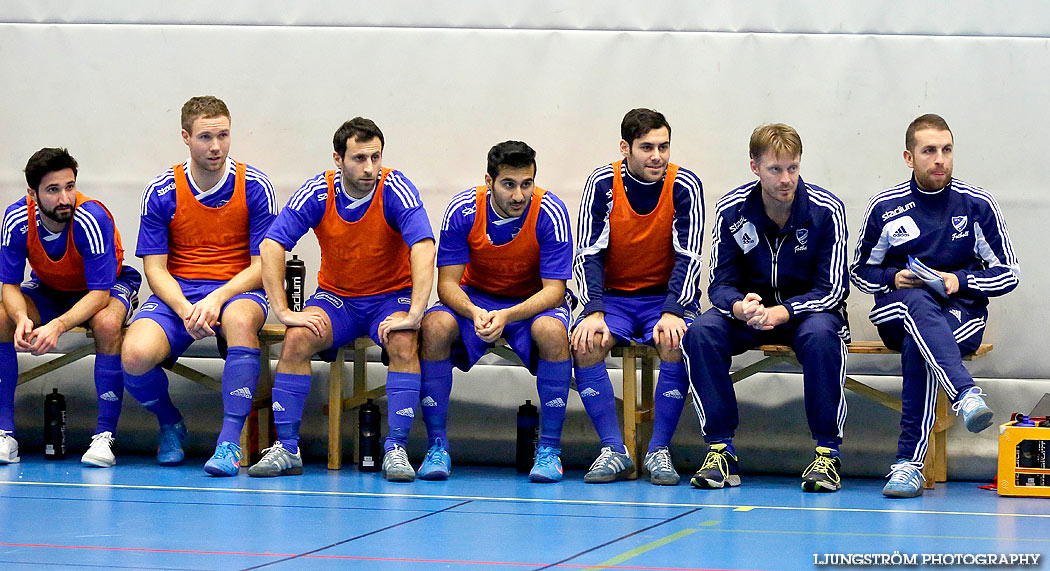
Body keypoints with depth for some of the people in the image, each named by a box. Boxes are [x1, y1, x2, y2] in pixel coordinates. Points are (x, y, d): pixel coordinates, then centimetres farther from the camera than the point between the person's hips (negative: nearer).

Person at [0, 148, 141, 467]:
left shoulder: (92, 219, -33)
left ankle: (105, 436, -30)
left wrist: (59, 325, -49)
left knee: (107, 323, -38)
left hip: (104, 290, -3)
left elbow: (100, 293, -32)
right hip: (49, 290, 4)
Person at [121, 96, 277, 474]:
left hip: (237, 290, -1)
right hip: (175, 294, 1)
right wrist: (185, 311, -22)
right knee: (135, 356, -30)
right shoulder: (160, 193, -1)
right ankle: (170, 424, 6)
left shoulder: (254, 187, -3)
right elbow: (155, 268, -2)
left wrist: (218, 298, -22)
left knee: (240, 317, -41)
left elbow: (262, 264, -5)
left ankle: (230, 442, -37)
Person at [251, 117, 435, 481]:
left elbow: (423, 248, -28)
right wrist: (283, 311, -22)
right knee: (298, 339, -26)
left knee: (403, 344, -33)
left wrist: (414, 314, -36)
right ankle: (287, 448, -18)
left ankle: (396, 449, -27)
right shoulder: (317, 193, -12)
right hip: (335, 296, 2)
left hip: (391, 296, -2)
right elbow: (272, 246, -14)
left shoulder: (397, 190, -18)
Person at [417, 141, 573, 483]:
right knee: (435, 325, -30)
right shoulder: (462, 210, -18)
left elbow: (553, 289, -21)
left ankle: (549, 449, -24)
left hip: (534, 302, -1)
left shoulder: (550, 213, -21)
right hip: (474, 298, 1)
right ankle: (437, 447, -20)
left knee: (552, 330, -36)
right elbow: (447, 282, -14)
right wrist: (474, 313, -36)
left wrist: (507, 316, -38)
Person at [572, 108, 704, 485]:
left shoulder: (685, 186, -9)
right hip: (613, 295, 1)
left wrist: (673, 313, -26)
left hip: (667, 295, -1)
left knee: (676, 342, -32)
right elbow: (589, 253, -8)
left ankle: (659, 451, -22)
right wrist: (594, 312, -23)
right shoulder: (602, 184, -7)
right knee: (585, 343, -28)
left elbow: (689, 256, -11)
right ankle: (614, 450, -22)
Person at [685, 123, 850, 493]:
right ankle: (720, 449, -22)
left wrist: (780, 313, -33)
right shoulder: (731, 210, -9)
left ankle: (828, 452, -27)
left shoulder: (826, 210, -15)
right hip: (750, 308, 2)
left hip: (809, 309, -2)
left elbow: (831, 290, -16)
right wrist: (740, 307, -32)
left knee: (820, 335, -38)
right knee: (701, 333, -28)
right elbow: (720, 283, -6)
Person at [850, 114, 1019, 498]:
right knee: (918, 300, -39)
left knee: (916, 347, -37)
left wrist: (960, 281, -9)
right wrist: (893, 279, -6)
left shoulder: (977, 205, 4)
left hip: (961, 314, -1)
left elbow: (1008, 275, 8)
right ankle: (967, 395, -62)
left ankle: (909, 463, -41)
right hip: (895, 314, 1)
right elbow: (859, 271, 15)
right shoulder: (885, 207, 5)